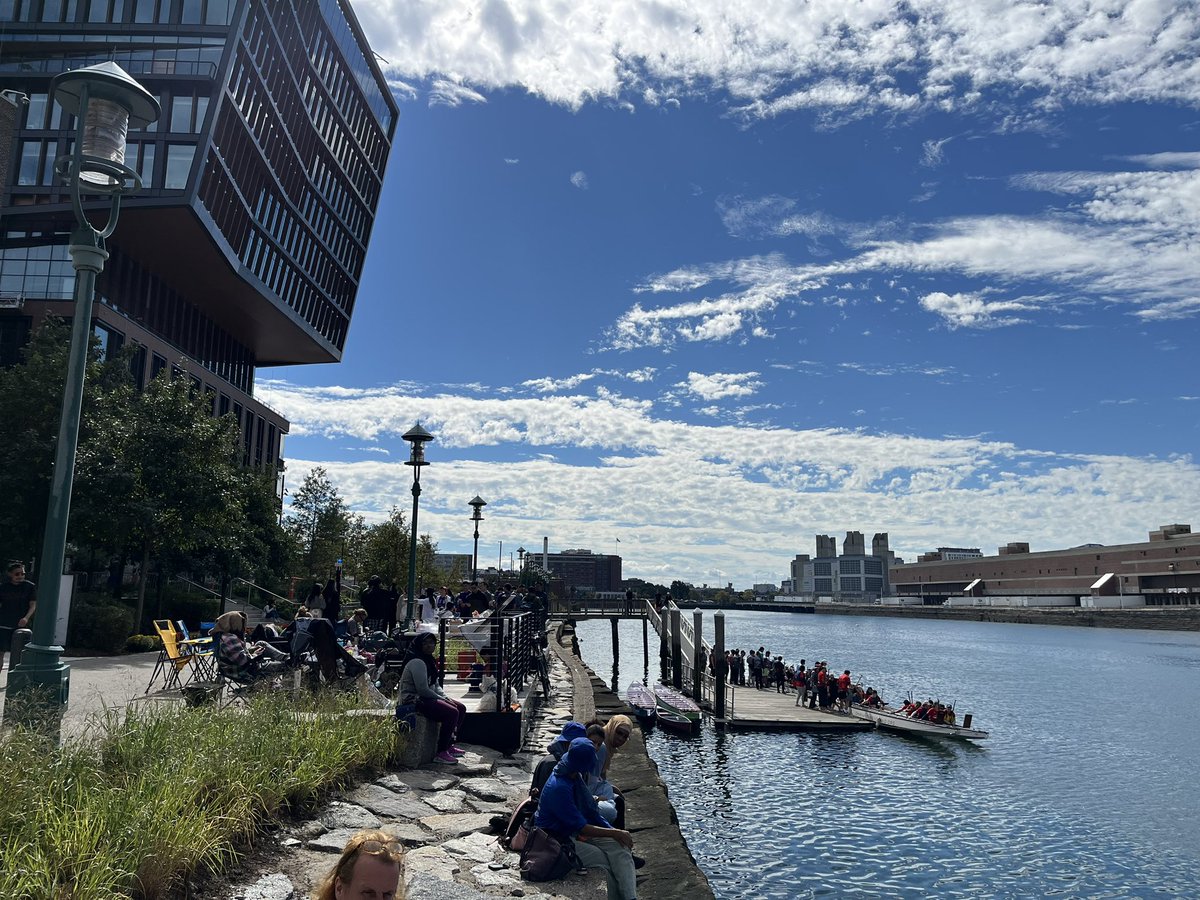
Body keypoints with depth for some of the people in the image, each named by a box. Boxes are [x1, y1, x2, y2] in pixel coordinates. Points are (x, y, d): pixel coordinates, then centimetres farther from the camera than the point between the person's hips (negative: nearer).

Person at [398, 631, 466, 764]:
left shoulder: (429, 660, 14)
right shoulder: (417, 662, -18)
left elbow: (435, 686, 19)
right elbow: (423, 690, -24)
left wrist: (445, 697, 1)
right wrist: (442, 699, -13)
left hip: (425, 698, 11)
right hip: (414, 700, -11)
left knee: (461, 708, 9)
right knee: (451, 713, -25)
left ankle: (449, 746, 16)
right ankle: (441, 753, -17)